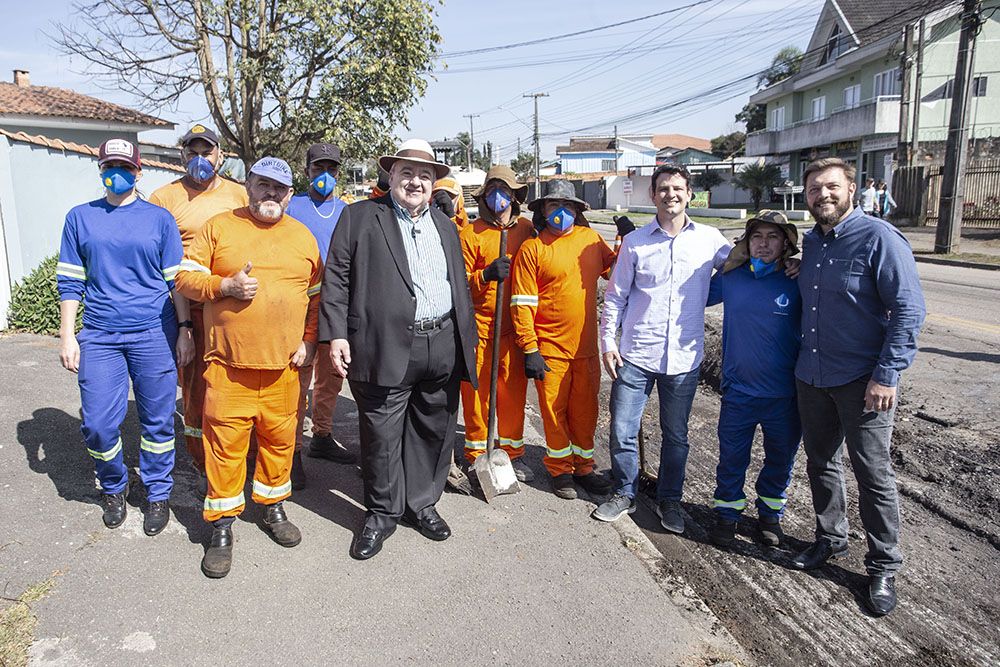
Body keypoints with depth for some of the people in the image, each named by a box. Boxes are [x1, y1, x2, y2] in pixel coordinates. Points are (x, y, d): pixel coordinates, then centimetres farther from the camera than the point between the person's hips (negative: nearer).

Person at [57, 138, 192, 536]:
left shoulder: (160, 219, 5)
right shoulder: (80, 218, 9)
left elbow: (178, 280, 5)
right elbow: (70, 281, 10)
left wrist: (185, 332, 0)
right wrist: (67, 336, 4)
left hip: (154, 335, -1)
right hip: (99, 336, 2)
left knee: (157, 420, 5)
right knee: (98, 424, 2)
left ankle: (158, 494, 23)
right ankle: (114, 488, 28)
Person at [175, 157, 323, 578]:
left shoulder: (302, 236, 12)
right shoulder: (219, 227, 5)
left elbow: (317, 295, 15)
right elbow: (185, 277, 4)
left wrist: (309, 341, 5)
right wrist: (226, 285, -14)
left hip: (283, 365, 2)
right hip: (228, 365, -2)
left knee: (279, 438, 11)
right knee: (225, 443, 1)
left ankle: (273, 507, 31)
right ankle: (222, 527, 16)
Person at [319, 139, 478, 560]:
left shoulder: (445, 225, 18)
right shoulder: (359, 217, 4)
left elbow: (460, 284, 21)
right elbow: (336, 278, -1)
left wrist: (468, 338, 16)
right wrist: (336, 334, -10)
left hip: (443, 348, 5)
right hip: (385, 348, -4)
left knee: (433, 432, 13)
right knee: (381, 436, 4)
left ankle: (421, 503, 31)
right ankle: (382, 513, 23)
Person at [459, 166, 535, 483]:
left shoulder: (528, 229, 7)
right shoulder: (470, 234, -3)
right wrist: (486, 275, -23)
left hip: (515, 327, 3)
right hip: (480, 326, -3)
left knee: (514, 391, 9)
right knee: (478, 392, 4)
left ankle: (511, 452, 25)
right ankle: (477, 454, 20)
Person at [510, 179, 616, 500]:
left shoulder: (591, 238, 8)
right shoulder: (532, 248, -5)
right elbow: (523, 303, -8)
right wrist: (530, 349, -12)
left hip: (586, 346, 4)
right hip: (550, 349, -4)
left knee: (585, 409, 12)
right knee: (554, 410, 7)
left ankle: (583, 467, 30)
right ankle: (560, 470, 24)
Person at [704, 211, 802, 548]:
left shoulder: (796, 282, -6)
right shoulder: (730, 277, -1)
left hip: (785, 393, 0)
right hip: (739, 390, 1)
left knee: (781, 457, 15)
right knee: (732, 456, 10)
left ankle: (770, 513, 38)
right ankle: (727, 514, 31)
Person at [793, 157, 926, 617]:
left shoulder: (880, 238, -12)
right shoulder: (810, 242, 10)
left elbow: (909, 310, -15)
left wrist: (887, 375, -19)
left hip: (862, 380, -6)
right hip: (811, 375, 6)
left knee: (873, 474, 3)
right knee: (820, 462, 16)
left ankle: (883, 567, 19)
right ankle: (831, 540, 35)